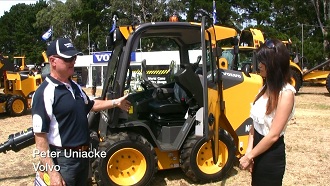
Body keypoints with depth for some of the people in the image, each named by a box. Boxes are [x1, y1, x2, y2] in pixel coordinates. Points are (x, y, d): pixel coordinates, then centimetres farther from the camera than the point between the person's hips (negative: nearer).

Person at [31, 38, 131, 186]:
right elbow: (40, 137, -22)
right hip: (62, 160, -9)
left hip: (83, 155, 9)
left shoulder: (75, 87, 7)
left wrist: (115, 102, 19)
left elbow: (90, 105, 27)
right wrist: (52, 173, -24)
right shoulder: (45, 93, -20)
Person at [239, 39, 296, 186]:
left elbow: (273, 135, -22)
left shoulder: (285, 93, -20)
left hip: (271, 155, -7)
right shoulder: (266, 87, 5)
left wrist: (249, 156, -14)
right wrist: (249, 151, -5)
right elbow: (255, 122, 4)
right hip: (259, 149, 8)